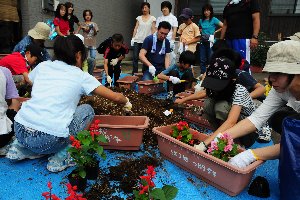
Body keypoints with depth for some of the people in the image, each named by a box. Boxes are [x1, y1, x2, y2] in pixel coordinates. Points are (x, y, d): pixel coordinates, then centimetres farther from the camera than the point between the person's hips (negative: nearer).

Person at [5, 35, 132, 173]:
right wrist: (126, 102, 26)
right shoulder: (81, 76, 2)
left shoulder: (42, 66, 13)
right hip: (49, 140, -5)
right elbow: (116, 97, 6)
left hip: (19, 131, 6)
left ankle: (21, 147, 20)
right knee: (87, 110, 15)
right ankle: (61, 157, 4)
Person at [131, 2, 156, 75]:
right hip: (137, 40, 2)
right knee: (135, 57, -3)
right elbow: (135, 28, 10)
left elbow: (153, 30, 2)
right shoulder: (139, 18, 11)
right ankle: (134, 73, 3)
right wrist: (133, 38, 2)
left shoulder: (152, 18, 5)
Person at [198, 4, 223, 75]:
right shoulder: (201, 20, 11)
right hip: (203, 42, 4)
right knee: (202, 59, 5)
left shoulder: (214, 20, -2)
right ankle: (202, 74, 13)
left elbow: (223, 26, -11)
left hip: (210, 42, -4)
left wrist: (215, 32, -5)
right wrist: (201, 31, 10)